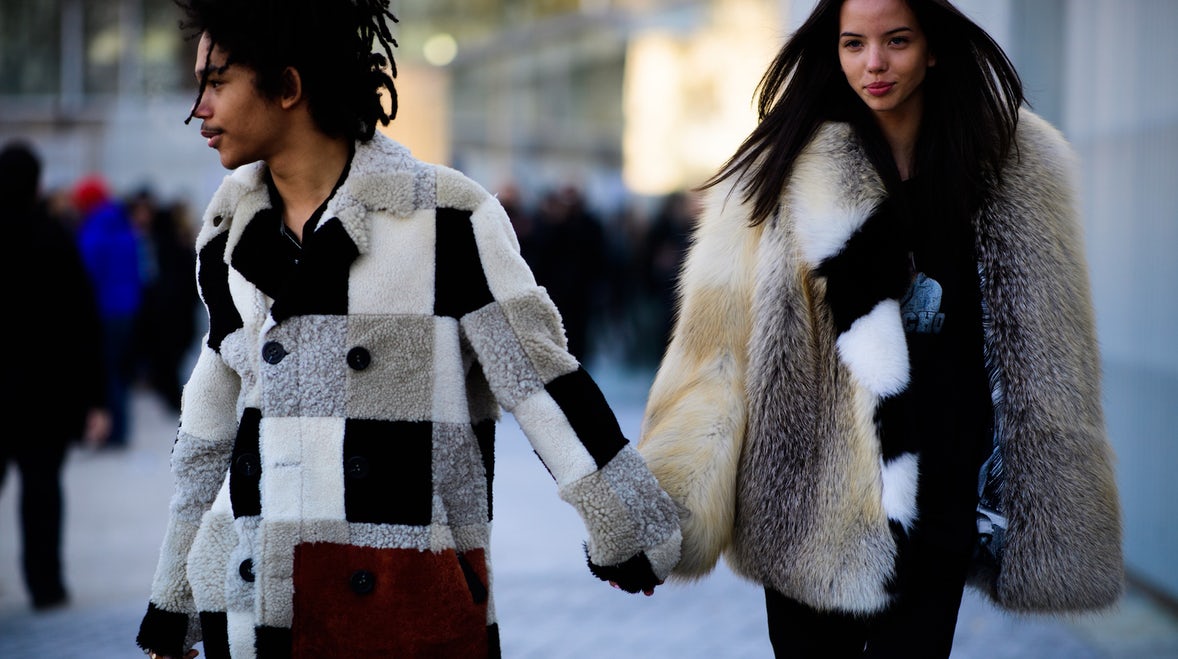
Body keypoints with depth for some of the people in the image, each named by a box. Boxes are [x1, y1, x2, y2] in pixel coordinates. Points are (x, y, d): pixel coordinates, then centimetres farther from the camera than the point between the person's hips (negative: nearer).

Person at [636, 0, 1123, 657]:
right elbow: (716, 345, -9)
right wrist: (661, 514, -20)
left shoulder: (1021, 166, 2)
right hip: (808, 511, -1)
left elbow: (1052, 359, 6)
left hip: (939, 512, 1)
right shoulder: (784, 171, -4)